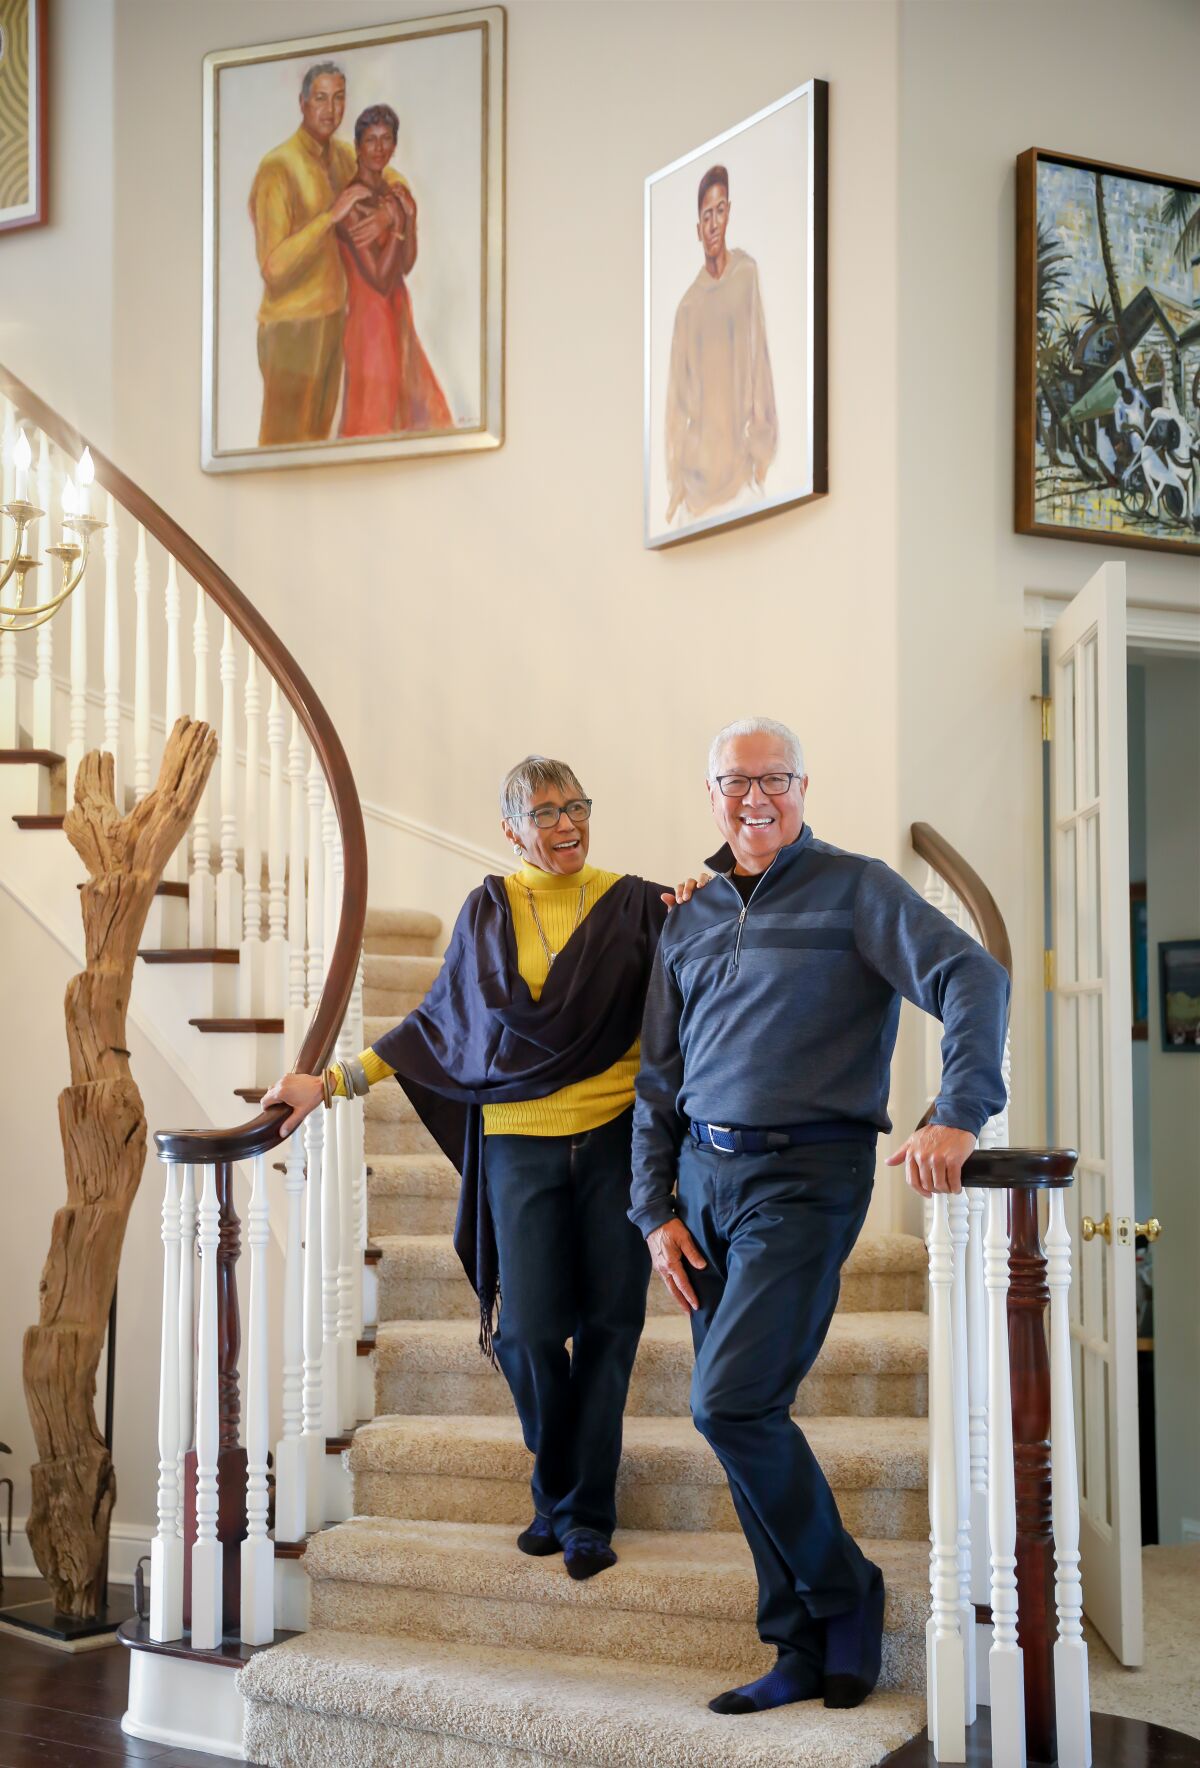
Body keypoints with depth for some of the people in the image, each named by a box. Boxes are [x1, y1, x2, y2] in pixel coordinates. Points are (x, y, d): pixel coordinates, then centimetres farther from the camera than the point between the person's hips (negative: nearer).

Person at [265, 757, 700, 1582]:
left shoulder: (630, 902, 3)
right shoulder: (488, 910, 7)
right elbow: (438, 1020, 13)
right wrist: (332, 1082, 10)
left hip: (614, 1139, 0)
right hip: (520, 1145, 1)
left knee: (608, 1325, 1)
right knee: (530, 1328, -4)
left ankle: (587, 1512, 15)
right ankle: (557, 1492, 20)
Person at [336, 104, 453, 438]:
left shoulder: (394, 192, 7)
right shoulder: (352, 201, -18)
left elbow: (406, 266, 6)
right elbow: (380, 280, -20)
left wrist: (411, 215, -5)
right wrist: (397, 223, -19)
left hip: (398, 313, 8)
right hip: (370, 316, -8)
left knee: (411, 401, 17)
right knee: (374, 413, 0)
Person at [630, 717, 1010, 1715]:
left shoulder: (856, 889, -2)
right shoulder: (690, 919, 15)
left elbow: (974, 979, -15)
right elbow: (659, 1080, 17)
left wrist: (958, 1116, -29)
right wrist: (655, 1210, 8)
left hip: (803, 1175, -6)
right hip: (703, 1176, 6)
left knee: (730, 1404, -16)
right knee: (745, 1419, 6)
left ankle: (845, 1593, 7)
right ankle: (806, 1654, 16)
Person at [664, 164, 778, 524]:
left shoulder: (747, 273, 0)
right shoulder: (687, 306, 2)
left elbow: (759, 360, 1)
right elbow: (676, 406, 5)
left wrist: (761, 445, -4)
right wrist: (675, 488, -1)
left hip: (738, 460, -1)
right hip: (697, 470, 1)